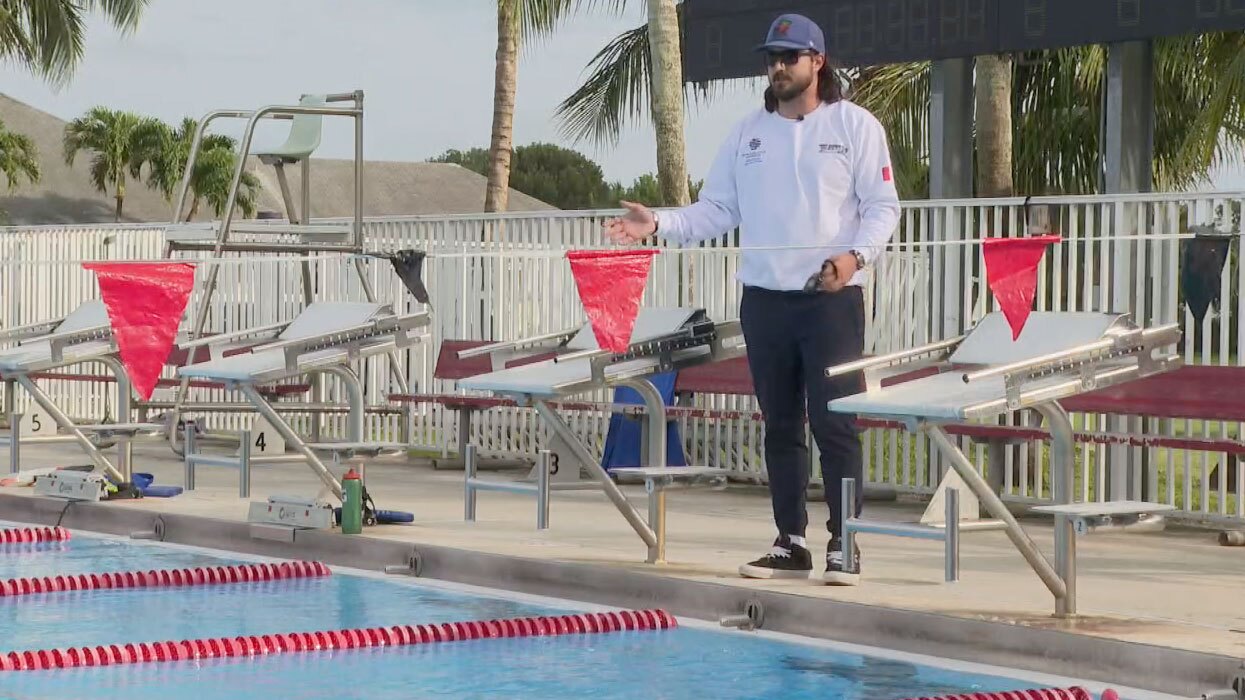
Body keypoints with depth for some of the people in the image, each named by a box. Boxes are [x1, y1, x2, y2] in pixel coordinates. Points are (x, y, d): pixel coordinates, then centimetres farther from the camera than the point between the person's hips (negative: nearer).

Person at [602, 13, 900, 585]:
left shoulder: (854, 125, 0)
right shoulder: (748, 133, 13)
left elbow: (882, 205, -4)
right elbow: (716, 211, 10)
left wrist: (855, 255, -21)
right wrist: (659, 224, -5)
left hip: (832, 297, -4)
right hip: (764, 297, 5)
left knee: (834, 424, -6)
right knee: (780, 426, 8)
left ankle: (842, 546, -1)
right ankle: (790, 544, 15)